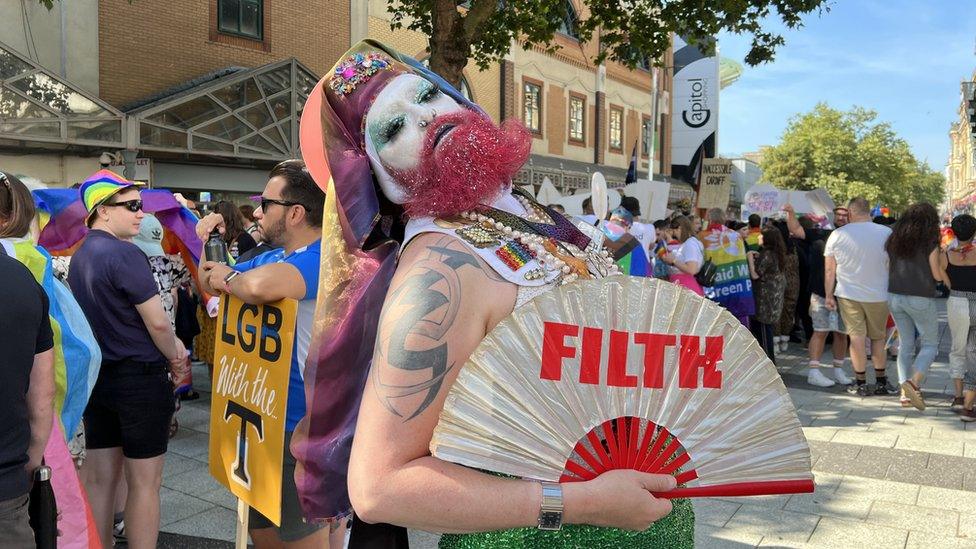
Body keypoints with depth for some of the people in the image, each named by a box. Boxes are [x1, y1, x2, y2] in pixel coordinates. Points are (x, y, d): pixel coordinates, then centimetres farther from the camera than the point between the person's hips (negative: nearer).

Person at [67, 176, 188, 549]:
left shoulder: (79, 257, 9)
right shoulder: (125, 254, -17)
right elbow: (158, 322, -18)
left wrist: (170, 346, 9)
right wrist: (176, 360, 1)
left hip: (96, 377, 8)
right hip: (140, 379, -8)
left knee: (100, 477, 14)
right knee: (144, 482, 2)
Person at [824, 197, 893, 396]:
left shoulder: (837, 235, -5)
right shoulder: (887, 233, -4)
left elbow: (829, 270, -1)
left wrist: (829, 295, 7)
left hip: (848, 295, -1)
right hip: (878, 295, 1)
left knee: (857, 337, 4)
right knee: (878, 337, 14)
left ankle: (861, 383, 9)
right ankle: (881, 382, 22)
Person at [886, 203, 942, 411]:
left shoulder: (894, 241, 5)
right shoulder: (929, 243, -10)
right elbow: (938, 276, -6)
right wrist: (942, 259, 11)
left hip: (895, 297, 5)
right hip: (921, 299, -5)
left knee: (905, 344, 13)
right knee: (930, 344, 9)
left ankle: (905, 393, 12)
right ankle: (914, 382, -12)